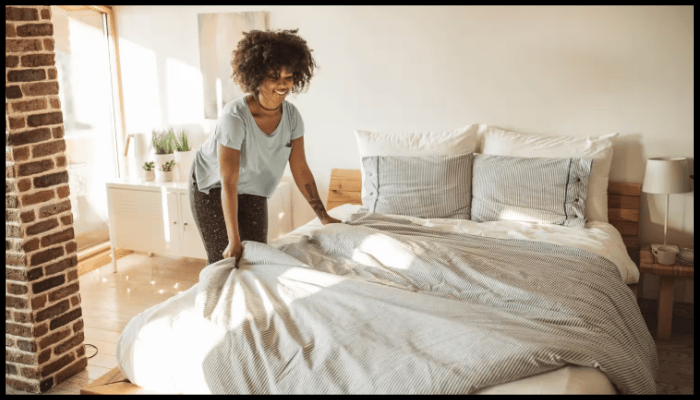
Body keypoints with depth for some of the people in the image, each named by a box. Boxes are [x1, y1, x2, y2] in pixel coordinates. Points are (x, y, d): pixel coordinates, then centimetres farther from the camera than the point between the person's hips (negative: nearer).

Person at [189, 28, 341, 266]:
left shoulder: (291, 116, -16)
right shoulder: (235, 117, -33)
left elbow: (300, 170, -9)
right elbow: (228, 185, -32)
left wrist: (324, 216, -10)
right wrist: (234, 240, -33)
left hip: (253, 191, 5)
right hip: (212, 187, -5)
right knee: (225, 260, -3)